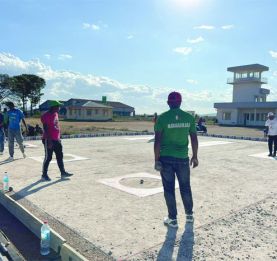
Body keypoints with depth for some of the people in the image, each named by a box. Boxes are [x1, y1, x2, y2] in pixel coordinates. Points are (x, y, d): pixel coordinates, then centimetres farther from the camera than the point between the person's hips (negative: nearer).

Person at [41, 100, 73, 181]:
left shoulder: (56, 114, 12)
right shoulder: (46, 116, -16)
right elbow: (45, 129, -20)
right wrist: (49, 140, -23)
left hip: (56, 140, 9)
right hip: (49, 140, -9)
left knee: (60, 156, 12)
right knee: (48, 157, 0)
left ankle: (63, 173, 20)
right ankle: (44, 175, 13)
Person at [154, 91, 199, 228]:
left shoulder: (162, 118, -7)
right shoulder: (189, 117, 0)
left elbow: (157, 141, -10)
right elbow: (194, 139, 3)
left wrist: (156, 159, -4)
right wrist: (195, 157, 13)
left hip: (166, 158, -2)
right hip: (183, 158, 3)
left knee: (169, 189, 8)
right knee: (185, 187, 18)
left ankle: (173, 219, 17)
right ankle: (189, 214, 34)